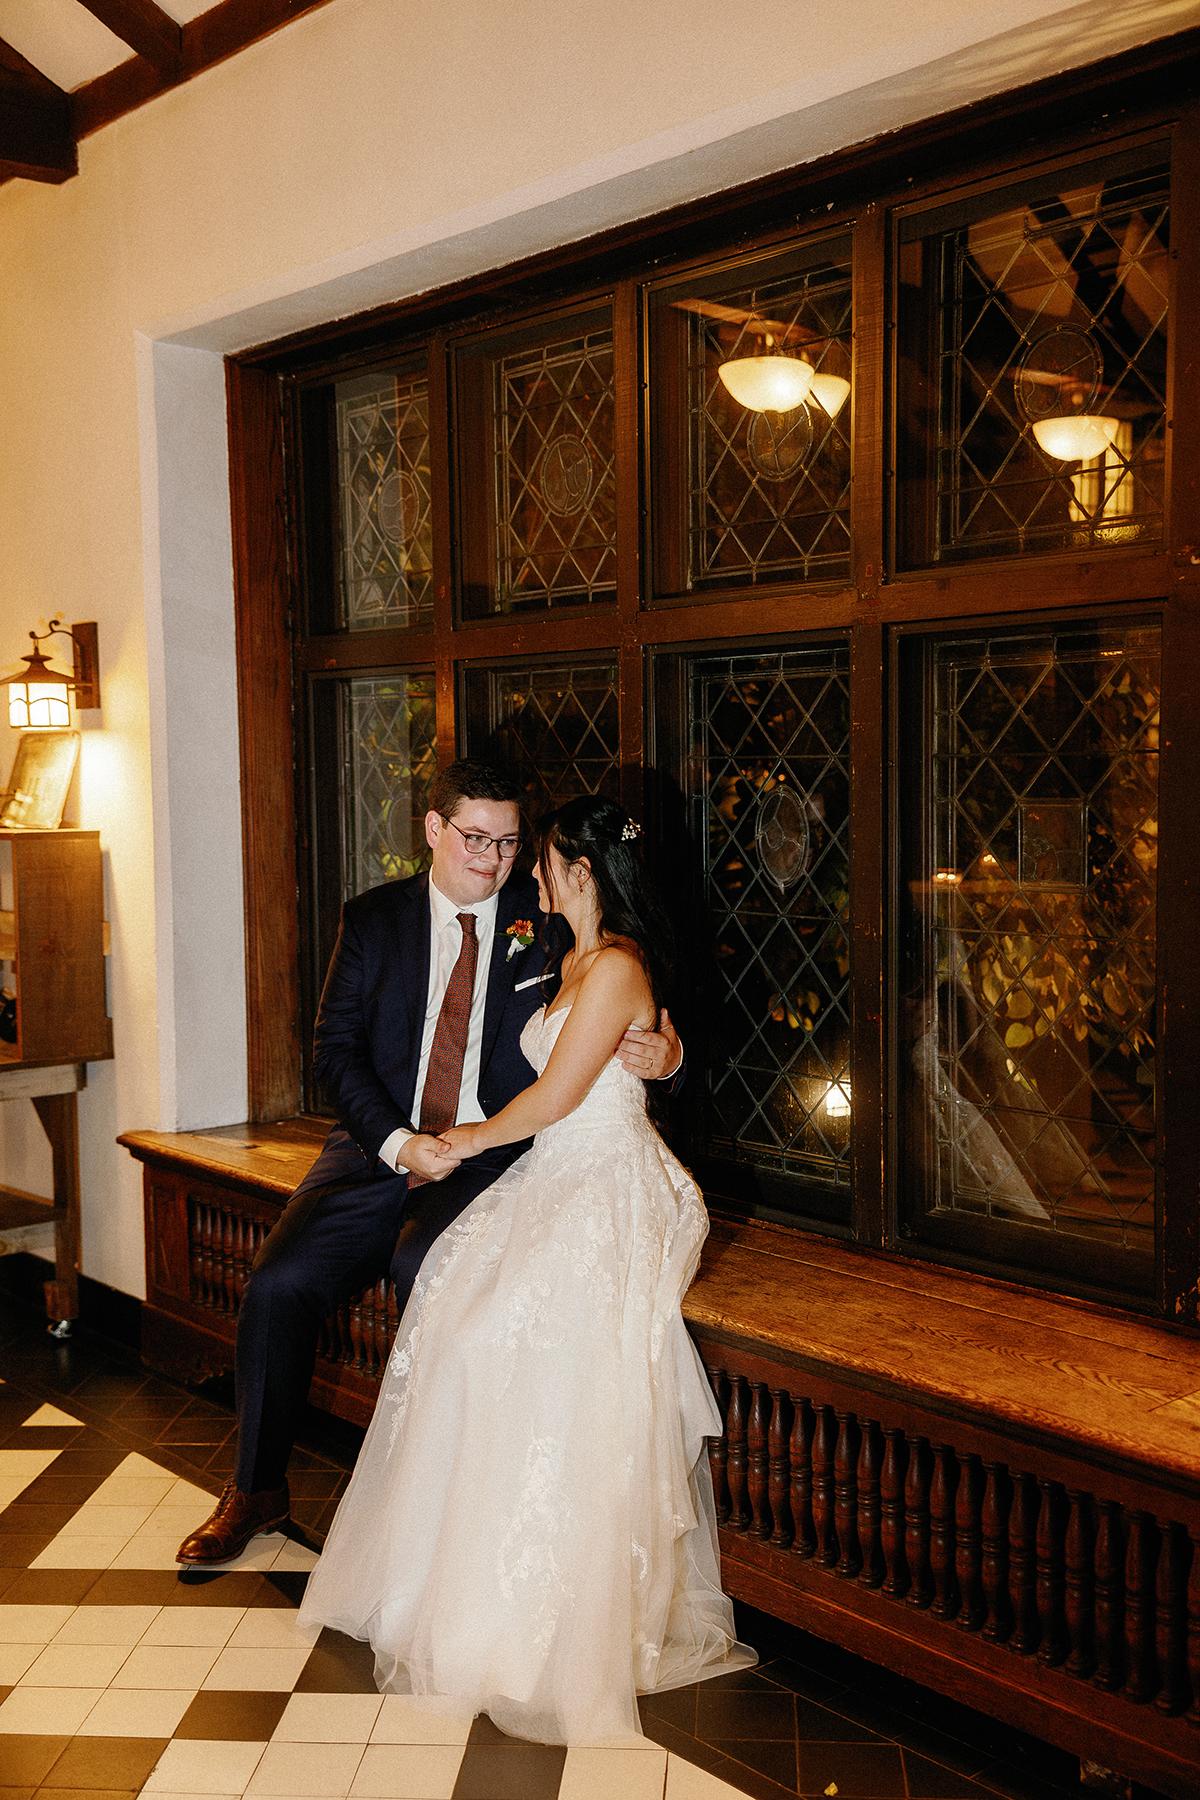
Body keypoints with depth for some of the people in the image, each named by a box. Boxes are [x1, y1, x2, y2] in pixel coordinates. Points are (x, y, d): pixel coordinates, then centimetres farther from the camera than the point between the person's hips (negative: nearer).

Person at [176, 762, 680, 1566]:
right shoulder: (374, 917, 6)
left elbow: (632, 1011, 0)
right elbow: (336, 1047, -1)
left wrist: (664, 1055, -25)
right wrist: (396, 1141, -17)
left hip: (491, 1158, -2)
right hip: (377, 1152, 3)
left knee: (424, 1269, -30)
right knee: (279, 1283, -14)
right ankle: (257, 1491, 10)